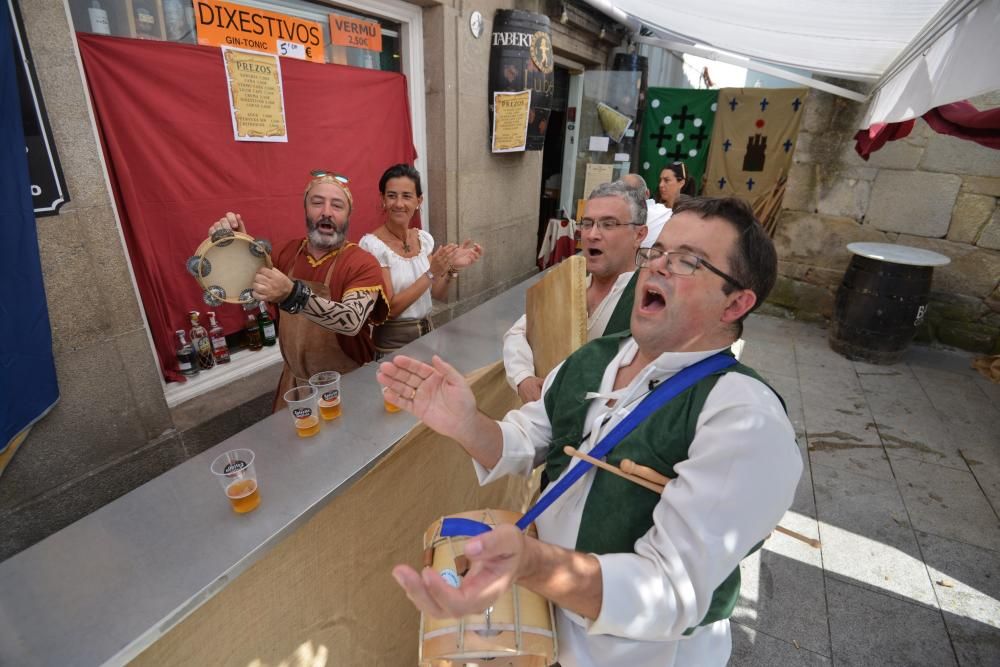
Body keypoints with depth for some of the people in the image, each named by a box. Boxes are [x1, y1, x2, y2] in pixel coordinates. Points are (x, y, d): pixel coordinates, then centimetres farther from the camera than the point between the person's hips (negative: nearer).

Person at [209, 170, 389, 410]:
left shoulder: (363, 263, -20)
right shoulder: (288, 252, -2)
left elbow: (352, 322, -35)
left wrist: (293, 295, -49)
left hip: (347, 383, -5)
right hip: (294, 379, 6)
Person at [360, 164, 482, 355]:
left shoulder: (425, 239, 2)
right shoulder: (371, 244, -14)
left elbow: (438, 294, 7)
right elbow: (389, 309, -17)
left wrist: (452, 267, -11)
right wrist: (431, 272, -22)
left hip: (427, 333, 5)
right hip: (392, 343, -4)